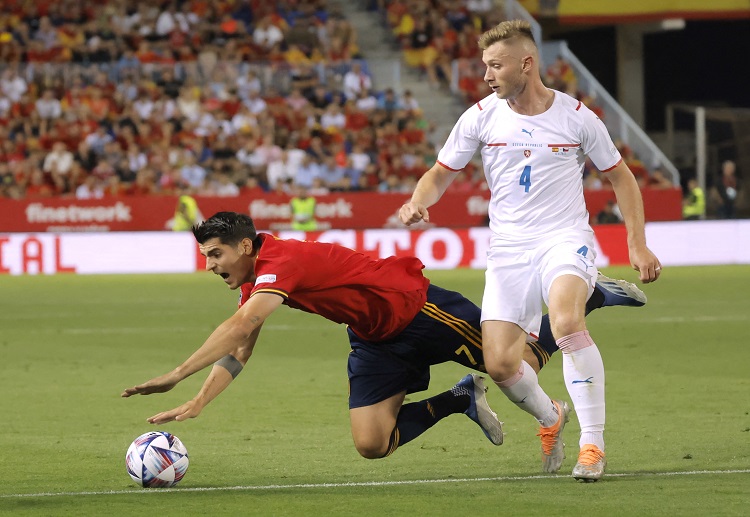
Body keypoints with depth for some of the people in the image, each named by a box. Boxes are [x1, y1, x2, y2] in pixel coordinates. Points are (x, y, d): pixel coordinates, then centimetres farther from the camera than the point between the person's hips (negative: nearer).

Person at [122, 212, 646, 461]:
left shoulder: (281, 260, -28)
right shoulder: (253, 281, 0)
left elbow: (239, 327, -41)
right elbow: (238, 352, 5)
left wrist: (176, 375, -44)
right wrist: (195, 404, -7)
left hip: (417, 309, -8)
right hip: (375, 339, 8)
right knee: (372, 443, -4)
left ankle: (589, 296, 23)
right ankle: (460, 400, 16)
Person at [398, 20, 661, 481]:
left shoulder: (576, 117, -3)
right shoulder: (481, 117, 1)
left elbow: (621, 177, 9)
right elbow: (441, 174, 10)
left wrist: (638, 245, 3)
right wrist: (419, 201, -13)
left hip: (565, 239, -3)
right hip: (509, 249, 3)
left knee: (566, 321, -33)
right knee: (499, 364, -11)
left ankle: (593, 444, -24)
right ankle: (550, 417, 24)